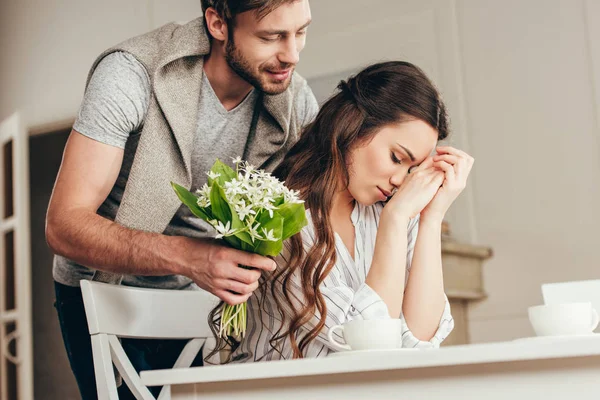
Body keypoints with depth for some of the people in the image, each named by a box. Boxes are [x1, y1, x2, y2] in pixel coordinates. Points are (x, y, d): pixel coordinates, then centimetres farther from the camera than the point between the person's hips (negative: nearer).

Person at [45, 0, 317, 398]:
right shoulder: (130, 73, -25)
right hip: (104, 291, -3)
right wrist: (187, 256, -45)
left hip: (198, 294, 4)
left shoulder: (296, 101, -11)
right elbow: (64, 225, -30)